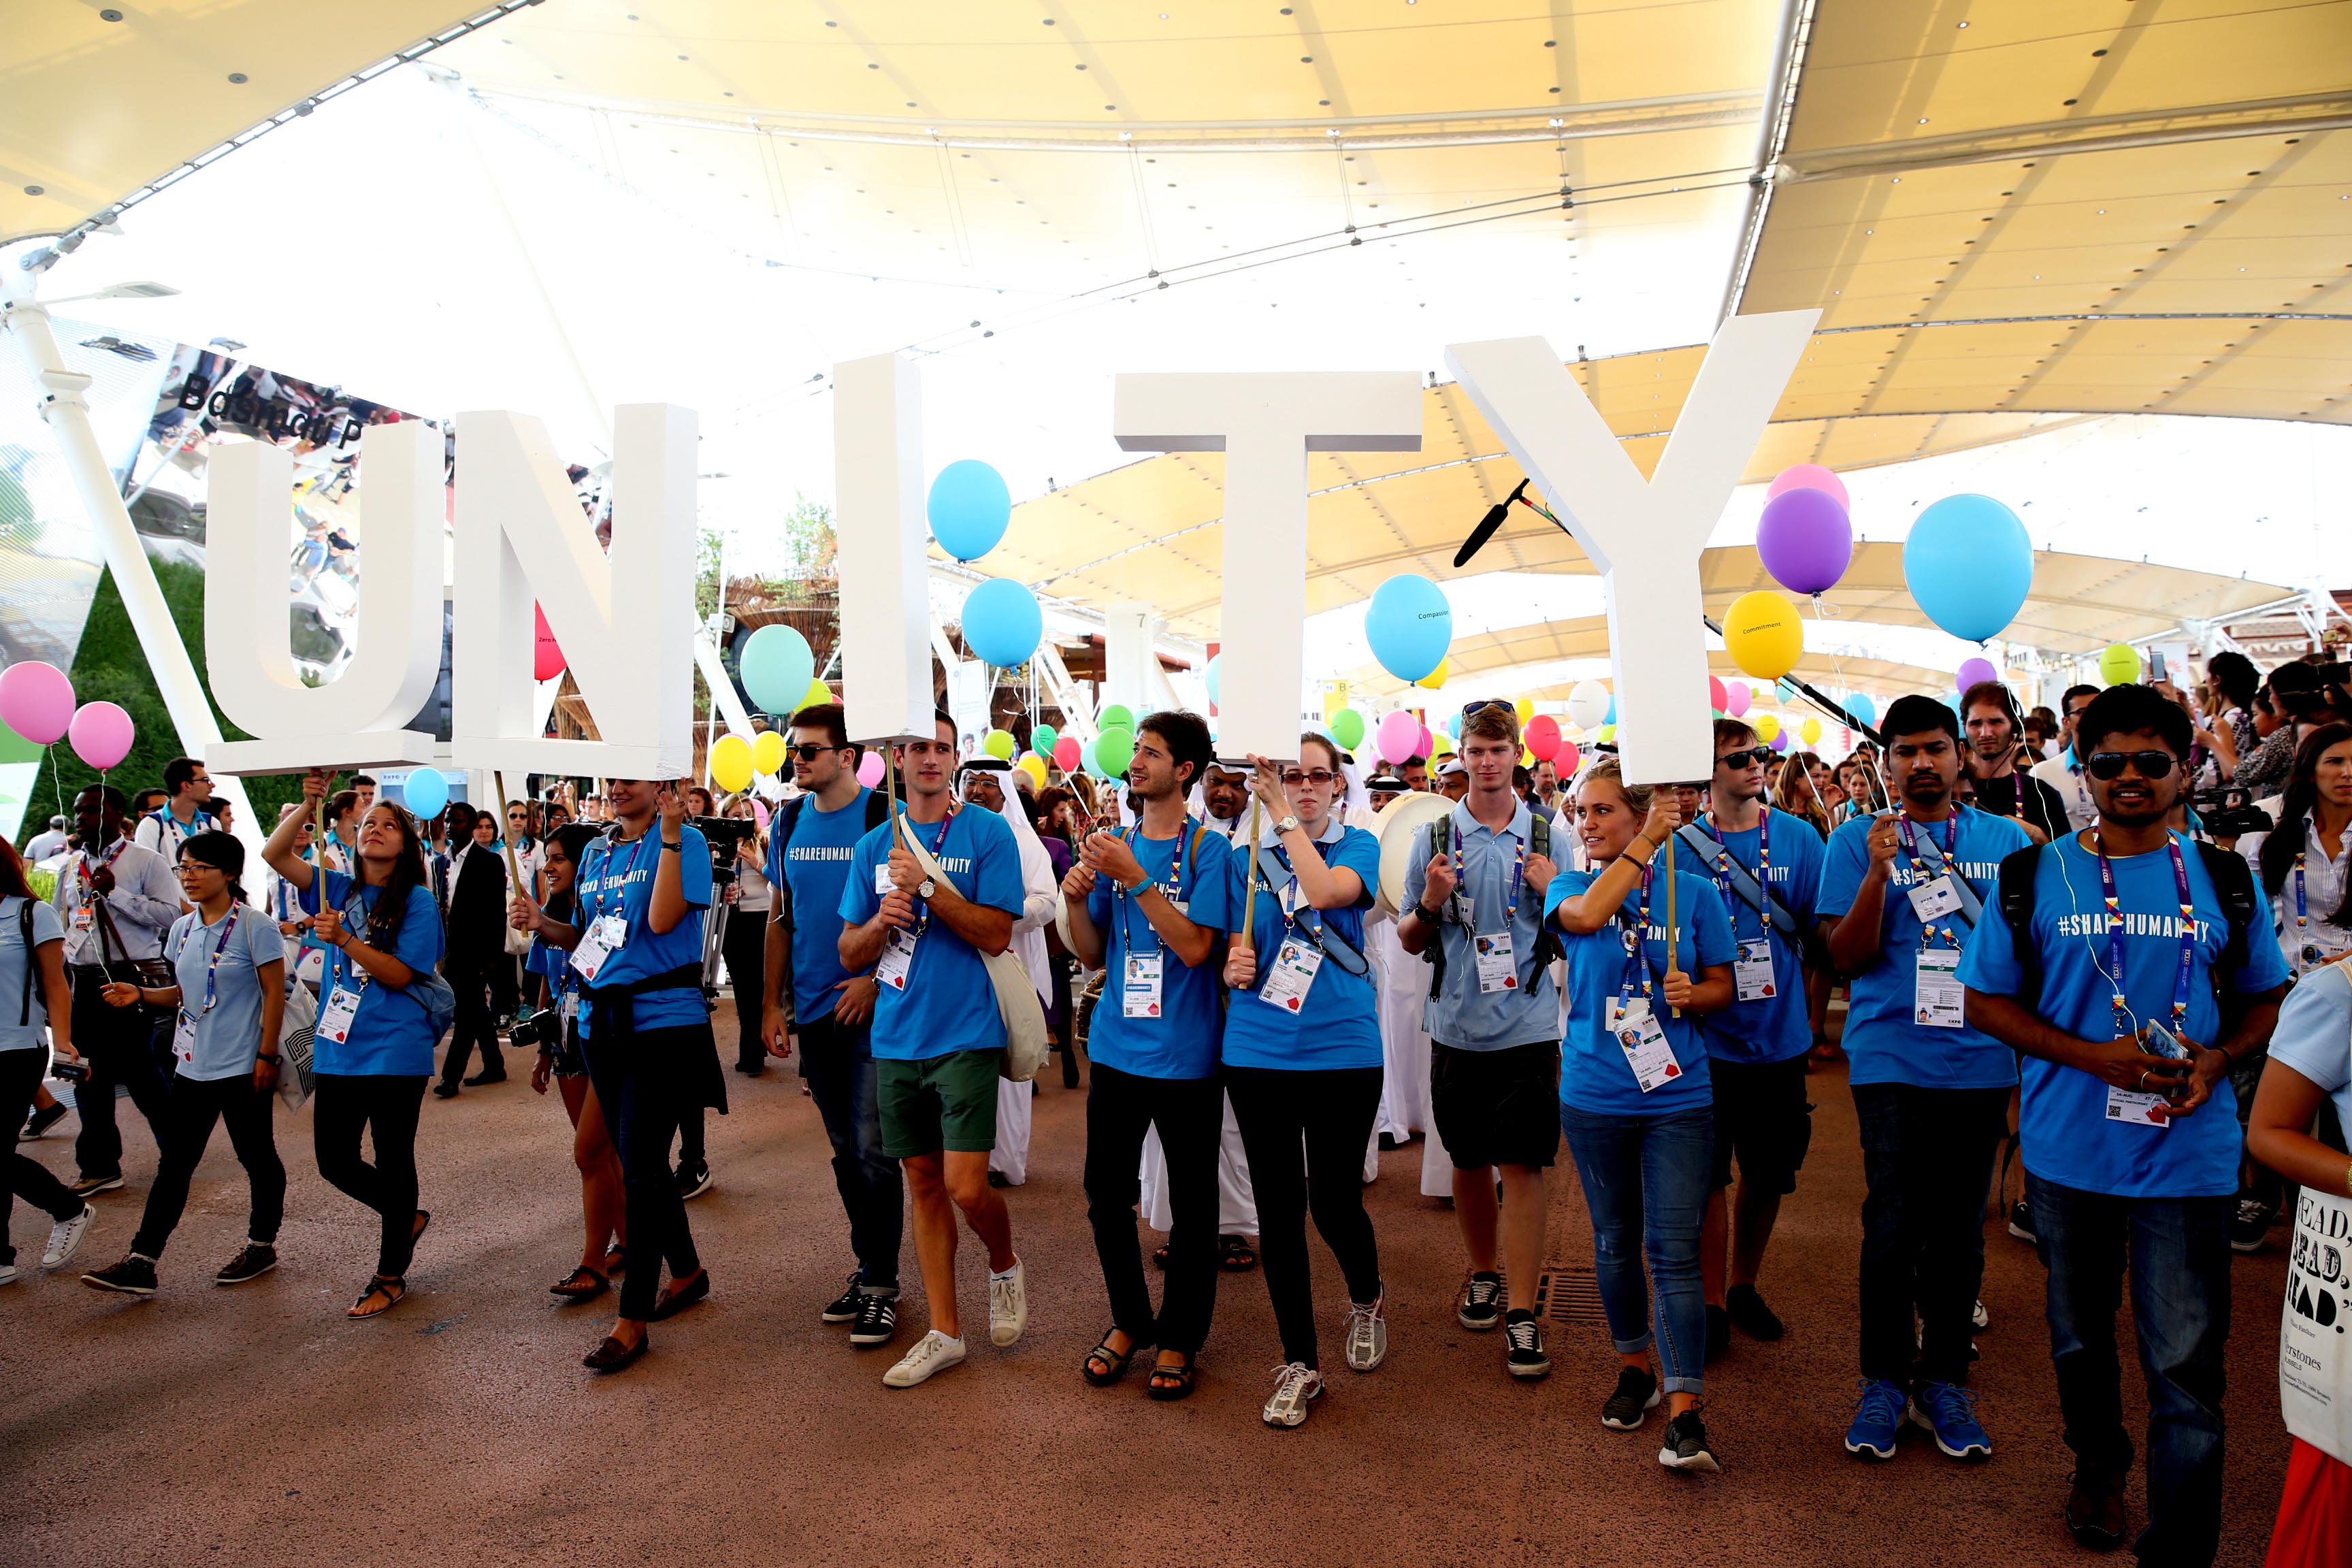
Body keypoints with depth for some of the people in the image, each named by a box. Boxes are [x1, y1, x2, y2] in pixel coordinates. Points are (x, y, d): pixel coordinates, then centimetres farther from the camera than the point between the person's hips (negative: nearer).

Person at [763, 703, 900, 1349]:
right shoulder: (788, 822, 8)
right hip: (815, 1011, 6)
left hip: (871, 1007, -5)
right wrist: (771, 1004, 8)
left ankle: (881, 1282, 9)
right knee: (844, 1148, 14)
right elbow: (781, 918, 11)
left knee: (873, 1149, -3)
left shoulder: (882, 817, -9)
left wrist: (874, 979, -18)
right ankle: (866, 1266, 26)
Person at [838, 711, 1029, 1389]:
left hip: (965, 1034, -4)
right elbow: (850, 954, 9)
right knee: (923, 1181, 11)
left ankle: (1006, 1268, 24)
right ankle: (943, 1333, 23)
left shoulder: (988, 833, -4)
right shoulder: (875, 845, 10)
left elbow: (997, 933, -11)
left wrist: (927, 885, -19)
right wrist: (883, 919, -12)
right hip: (897, 1038, 5)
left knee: (967, 1187, -10)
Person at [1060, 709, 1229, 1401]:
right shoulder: (1114, 845, 8)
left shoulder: (1207, 848, -7)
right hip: (1116, 1049, 5)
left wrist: (1135, 879, -23)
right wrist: (1078, 901, -8)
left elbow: (1195, 947, -17)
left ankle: (1179, 1338, 23)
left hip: (1184, 1053, -4)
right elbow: (1093, 956, 10)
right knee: (1106, 1195, 10)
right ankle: (1129, 1320, 30)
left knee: (1191, 1204, 7)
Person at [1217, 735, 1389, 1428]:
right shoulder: (1246, 857, 8)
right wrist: (1233, 969, -9)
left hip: (1342, 1050, -2)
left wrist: (1285, 816, -17)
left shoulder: (1357, 845, 1)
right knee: (1278, 1206, 6)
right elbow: (1232, 951, 13)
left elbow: (1328, 890, -21)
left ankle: (1368, 1298, 37)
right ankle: (1299, 1363, 21)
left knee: (1334, 1201, 2)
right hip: (1258, 1051, 3)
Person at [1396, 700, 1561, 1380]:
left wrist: (1553, 895, -12)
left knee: (1522, 1165, -3)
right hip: (1457, 1025, 2)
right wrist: (1430, 903, -12)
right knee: (1468, 1162, 13)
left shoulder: (1547, 834, 2)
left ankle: (1521, 1312, 4)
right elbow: (1409, 941, 8)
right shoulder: (1435, 838, 3)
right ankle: (1484, 1274, 34)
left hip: (1528, 1025, -1)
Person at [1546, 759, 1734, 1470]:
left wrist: (1693, 994, -15)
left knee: (1674, 1251, -6)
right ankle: (1635, 1366, 33)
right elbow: (1585, 915, -24)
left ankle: (1684, 1412, -3)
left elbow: (1723, 986, 6)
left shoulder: (1694, 891, 0)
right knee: (1615, 1242, 14)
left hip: (1677, 1096, -2)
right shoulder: (1570, 886, 1)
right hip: (1594, 1096, 2)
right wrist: (1645, 844, -25)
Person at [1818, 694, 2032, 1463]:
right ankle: (1884, 1380, 13)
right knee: (1894, 1226, -2)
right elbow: (1846, 959, -4)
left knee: (1959, 1228, 9)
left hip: (1981, 1060, 2)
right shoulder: (1858, 841, 2)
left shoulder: (2009, 841, 9)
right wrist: (1878, 873, -17)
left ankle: (1944, 1379, 22)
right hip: (1892, 1059, -2)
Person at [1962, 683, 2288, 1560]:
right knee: (2080, 1334, 19)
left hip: (2189, 1155, 0)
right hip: (2070, 1150, 1)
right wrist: (2094, 1056, -15)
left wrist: (2220, 1058, -9)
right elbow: (1986, 1001, -1)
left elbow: (2265, 999, 12)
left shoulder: (2224, 879, 3)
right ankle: (2099, 1468, 45)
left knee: (2186, 1366, -2)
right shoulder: (2034, 877, -1)